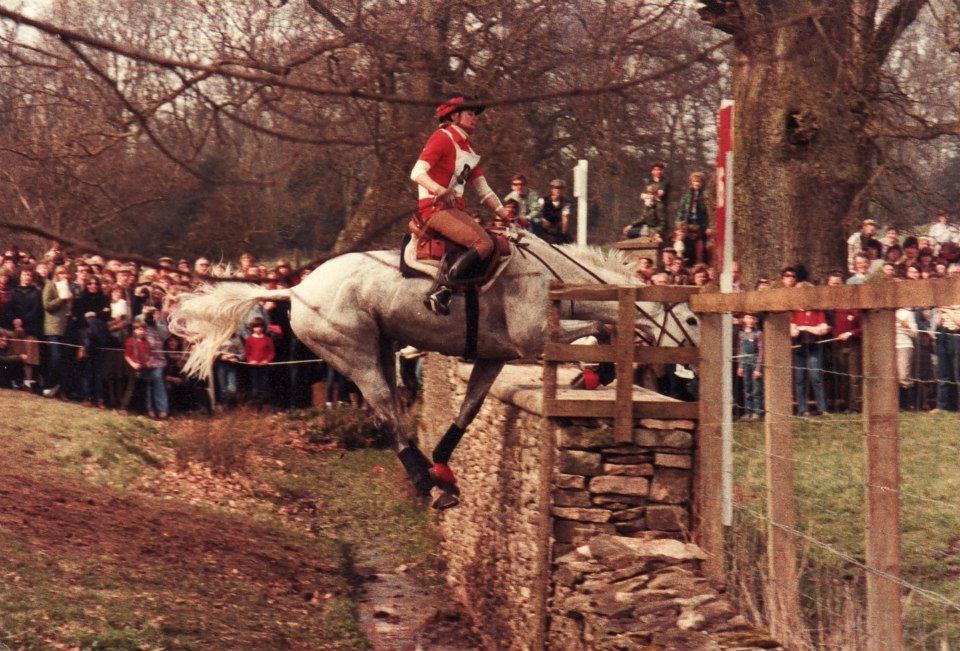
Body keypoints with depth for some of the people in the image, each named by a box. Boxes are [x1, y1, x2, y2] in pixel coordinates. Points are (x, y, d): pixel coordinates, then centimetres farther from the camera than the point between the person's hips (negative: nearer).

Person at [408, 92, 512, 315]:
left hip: (455, 209, 9)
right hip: (433, 208, -9)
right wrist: (440, 190, -37)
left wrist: (506, 216, 11)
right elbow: (417, 173, -19)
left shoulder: (468, 148, 20)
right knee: (483, 243, -26)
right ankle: (440, 294, -30)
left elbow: (484, 190, 21)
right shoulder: (442, 138, -5)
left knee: (488, 242, -13)